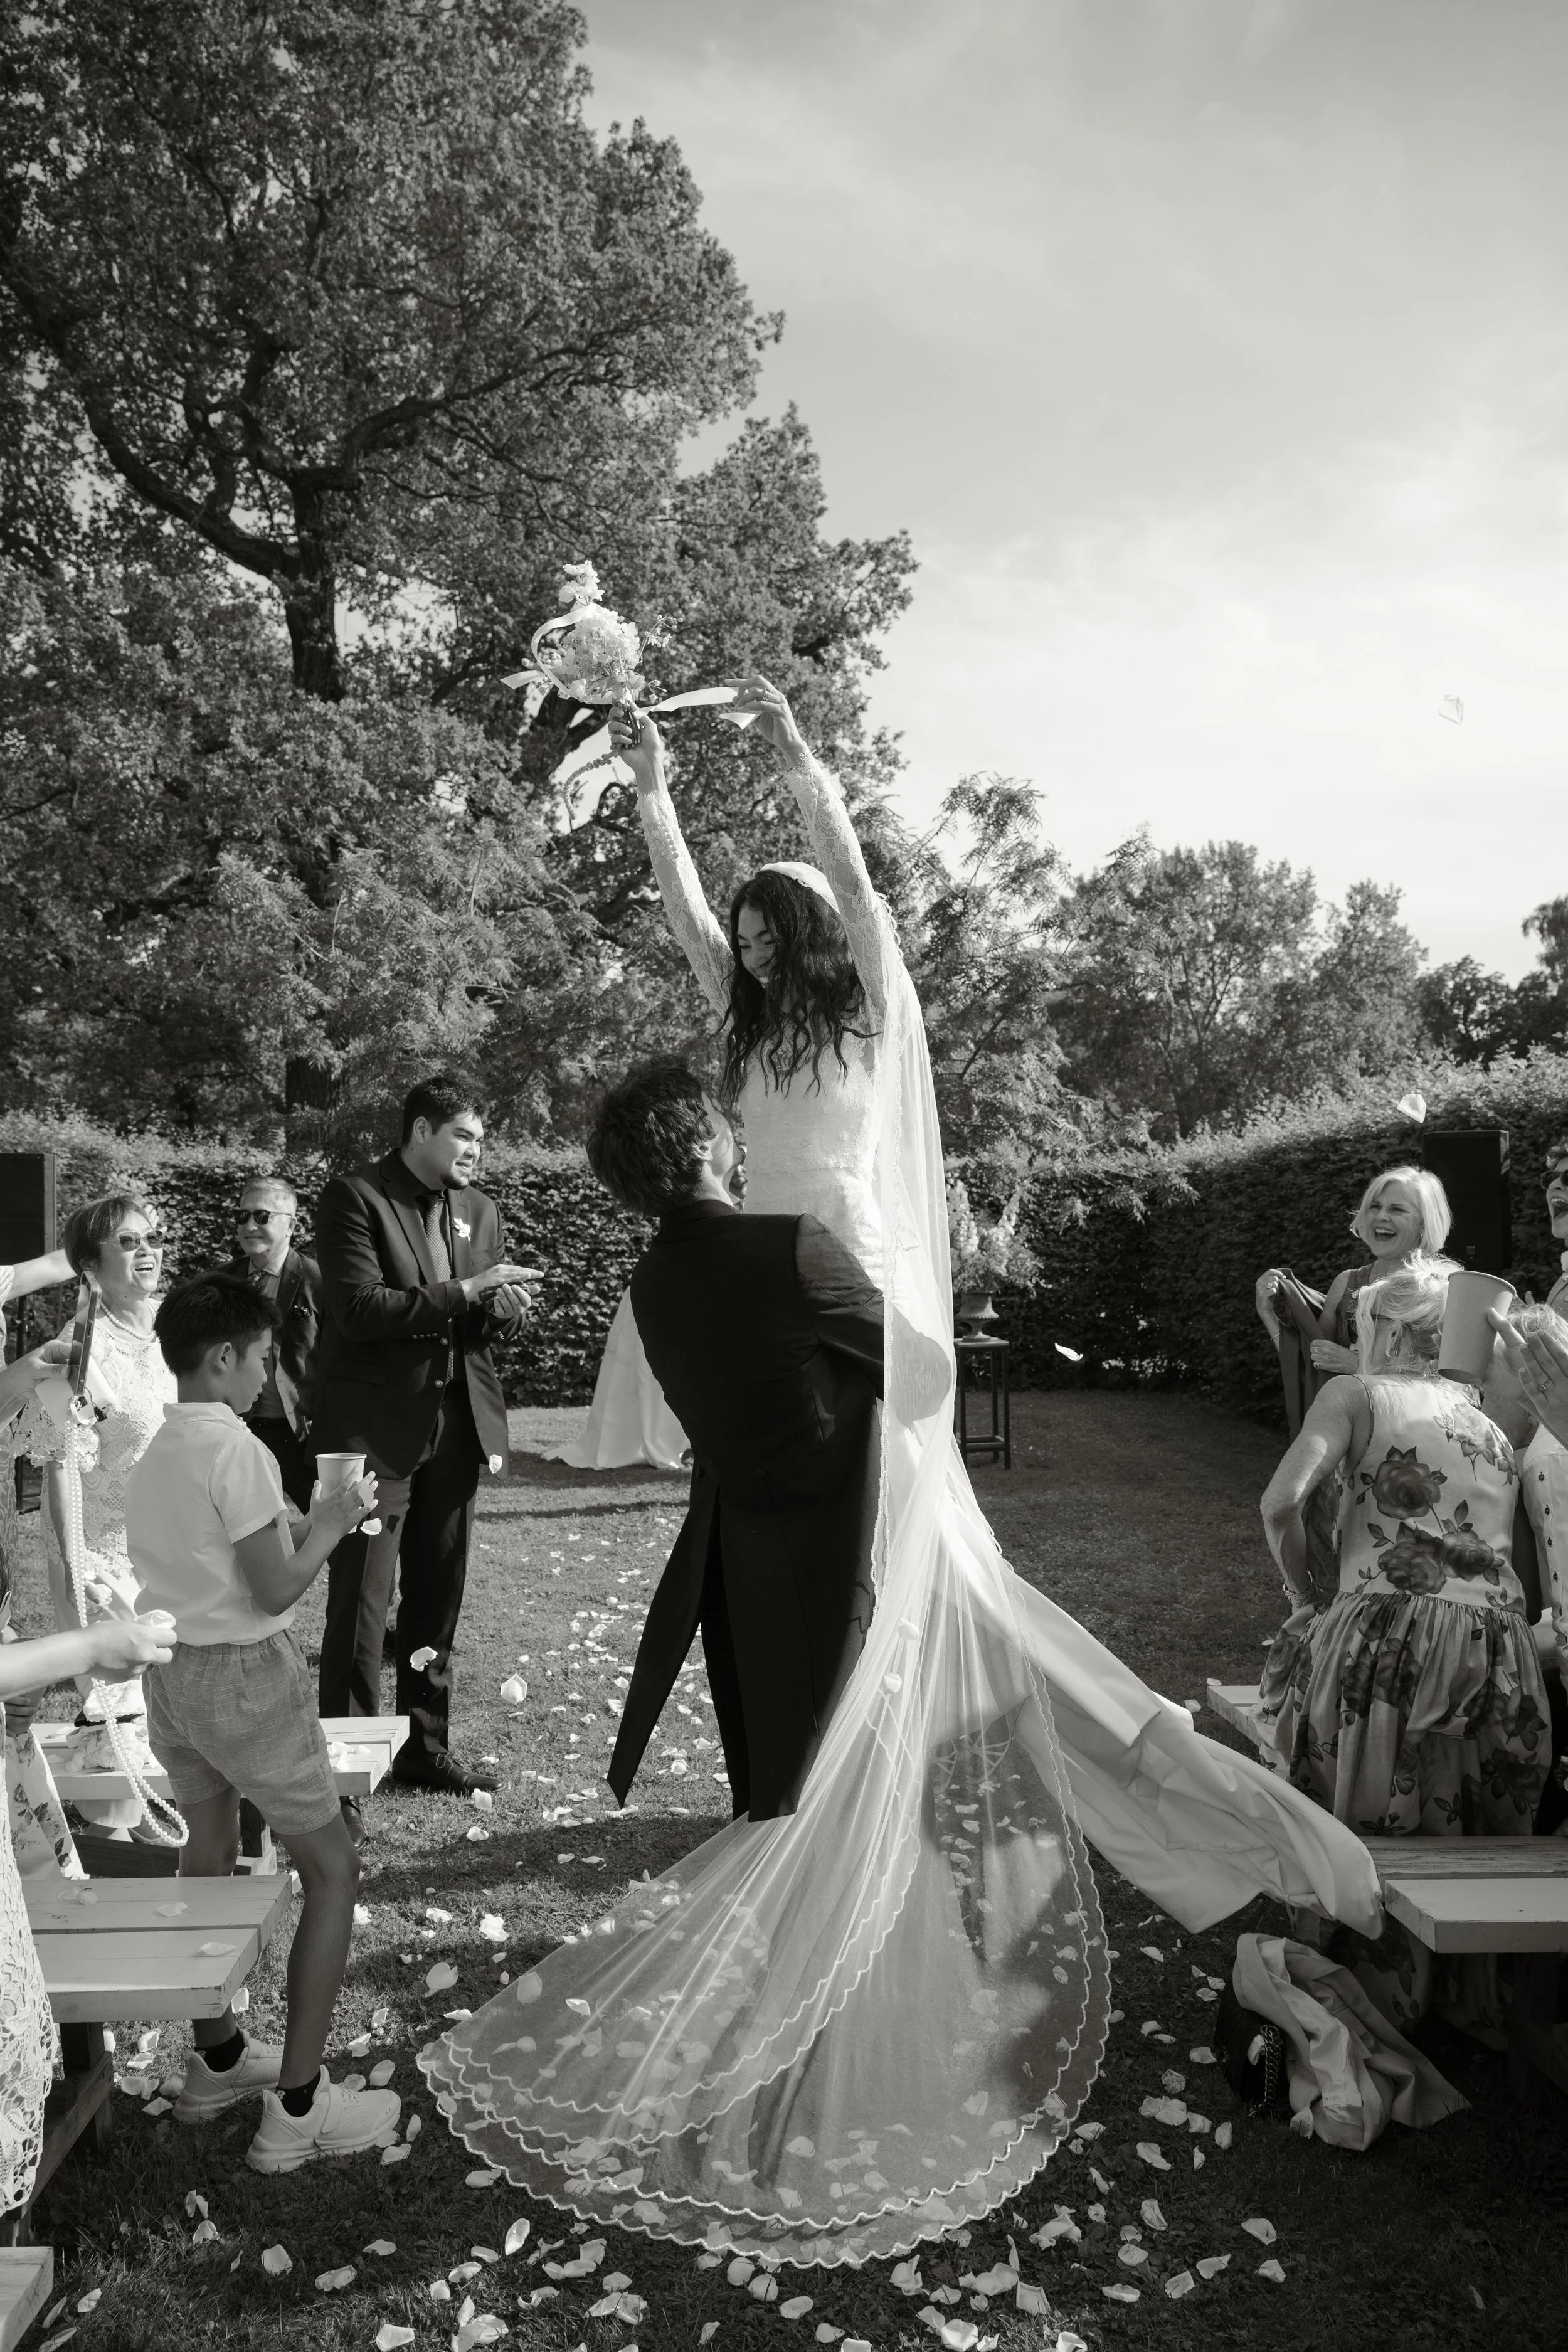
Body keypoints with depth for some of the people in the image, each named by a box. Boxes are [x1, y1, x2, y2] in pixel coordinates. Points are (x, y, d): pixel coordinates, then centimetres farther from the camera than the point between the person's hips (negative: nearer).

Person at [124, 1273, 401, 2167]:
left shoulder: (157, 1451, 7)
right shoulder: (237, 1449, -20)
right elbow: (277, 1592, -19)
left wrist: (299, 1525, 12)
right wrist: (330, 1524, -5)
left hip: (172, 1672, 9)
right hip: (247, 1675, -9)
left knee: (209, 1858, 22)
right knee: (333, 1868, 2)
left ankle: (217, 2060, 38)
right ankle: (298, 2106, 4)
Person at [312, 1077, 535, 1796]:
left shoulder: (478, 1209, 11)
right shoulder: (354, 1198, -8)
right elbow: (358, 1308, -18)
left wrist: (504, 1304, -9)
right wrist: (461, 1293, -21)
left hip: (455, 1424, 6)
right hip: (376, 1427, -6)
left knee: (437, 1598, 15)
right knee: (360, 1602, -1)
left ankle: (425, 1746, 28)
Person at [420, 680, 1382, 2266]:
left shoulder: (869, 1011, 4)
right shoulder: (752, 1035, 12)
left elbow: (852, 879, -2)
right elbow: (684, 910, 12)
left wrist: (798, 754, -3)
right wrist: (652, 788, 10)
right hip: (773, 1321, 4)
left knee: (883, 1561, 0)